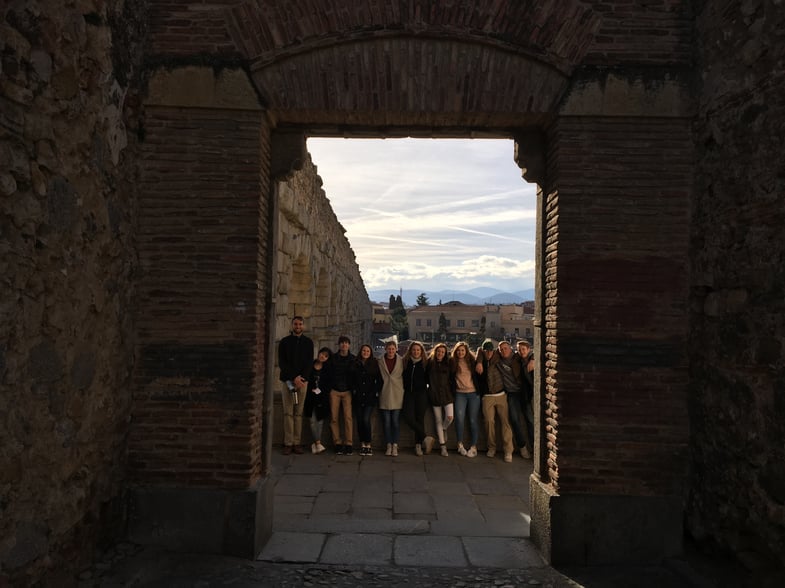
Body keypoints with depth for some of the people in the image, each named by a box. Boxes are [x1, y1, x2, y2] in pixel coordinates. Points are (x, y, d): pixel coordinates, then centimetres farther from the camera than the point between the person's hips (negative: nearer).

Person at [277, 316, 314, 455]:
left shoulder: (308, 342, 11)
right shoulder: (284, 342, 6)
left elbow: (309, 363, 5)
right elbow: (282, 362, -1)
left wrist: (301, 377, -11)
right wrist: (294, 378, -12)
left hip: (302, 380, 1)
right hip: (287, 380, -1)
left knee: (299, 413, 1)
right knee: (288, 413, -3)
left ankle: (297, 443, 3)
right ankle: (288, 443, -2)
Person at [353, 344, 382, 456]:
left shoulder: (374, 364, 4)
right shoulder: (356, 364, 8)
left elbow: (379, 380, 5)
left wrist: (376, 392, -3)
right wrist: (354, 390, 2)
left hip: (370, 397, -2)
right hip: (358, 397, 2)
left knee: (366, 420, -12)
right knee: (359, 421, 3)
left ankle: (368, 445, -1)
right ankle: (362, 444, 12)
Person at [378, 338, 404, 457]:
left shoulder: (401, 361, 2)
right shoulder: (380, 361, 3)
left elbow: (405, 376, 6)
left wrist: (403, 390, 1)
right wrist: (379, 390, 3)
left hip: (397, 395, -1)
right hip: (385, 396, 1)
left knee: (396, 421, 0)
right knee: (386, 422, 4)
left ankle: (395, 446, 9)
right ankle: (388, 445, 14)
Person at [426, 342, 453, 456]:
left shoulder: (448, 364, 5)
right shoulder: (430, 363, 2)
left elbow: (452, 379, 9)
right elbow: (426, 378, 4)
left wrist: (453, 393, 3)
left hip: (447, 394, 1)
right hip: (435, 395, 0)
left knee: (450, 417, -15)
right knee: (438, 421, 4)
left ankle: (443, 430, 21)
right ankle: (443, 447, 13)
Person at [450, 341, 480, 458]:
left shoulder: (472, 361, 3)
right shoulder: (453, 362, 3)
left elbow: (478, 375, 8)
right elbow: (450, 377, 7)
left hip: (473, 393, 0)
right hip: (460, 393, 0)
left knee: (473, 420, 1)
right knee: (459, 418, -13)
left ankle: (473, 447, 9)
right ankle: (460, 444, 0)